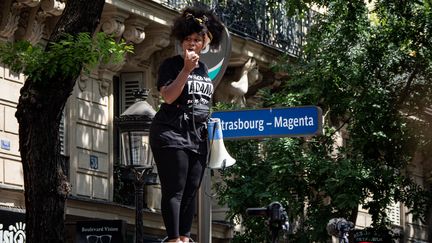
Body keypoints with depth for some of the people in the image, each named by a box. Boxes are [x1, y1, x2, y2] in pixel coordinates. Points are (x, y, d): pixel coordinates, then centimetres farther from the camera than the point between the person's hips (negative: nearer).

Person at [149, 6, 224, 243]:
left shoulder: (203, 68, 17)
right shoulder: (171, 64, -4)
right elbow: (168, 96, -18)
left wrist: (207, 124, 21)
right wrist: (186, 69, -22)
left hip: (197, 136, 7)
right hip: (171, 133, -7)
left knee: (191, 189, 5)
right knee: (174, 189, -10)